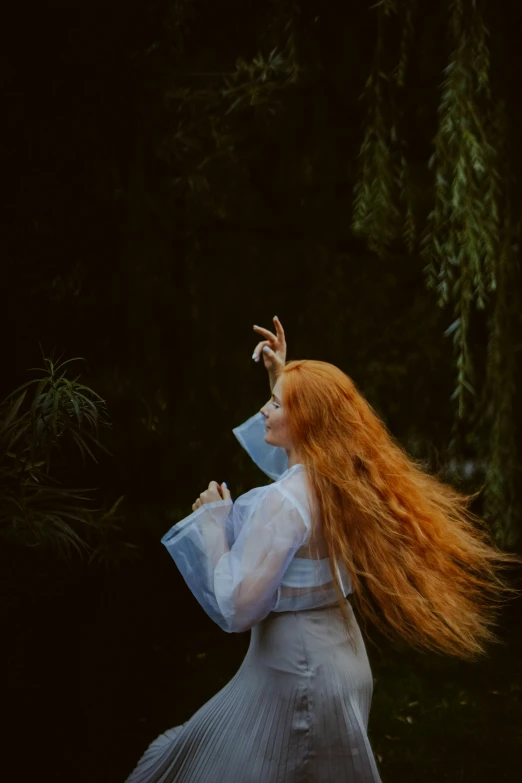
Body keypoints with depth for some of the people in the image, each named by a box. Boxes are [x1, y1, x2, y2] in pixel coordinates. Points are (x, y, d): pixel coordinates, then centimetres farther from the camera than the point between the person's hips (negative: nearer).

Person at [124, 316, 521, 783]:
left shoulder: (284, 501, -25)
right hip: (334, 654, 9)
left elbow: (237, 609, -24)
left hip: (297, 669, -9)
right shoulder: (340, 480, 0)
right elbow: (292, 456, 27)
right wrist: (281, 376, 24)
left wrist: (212, 521, -13)